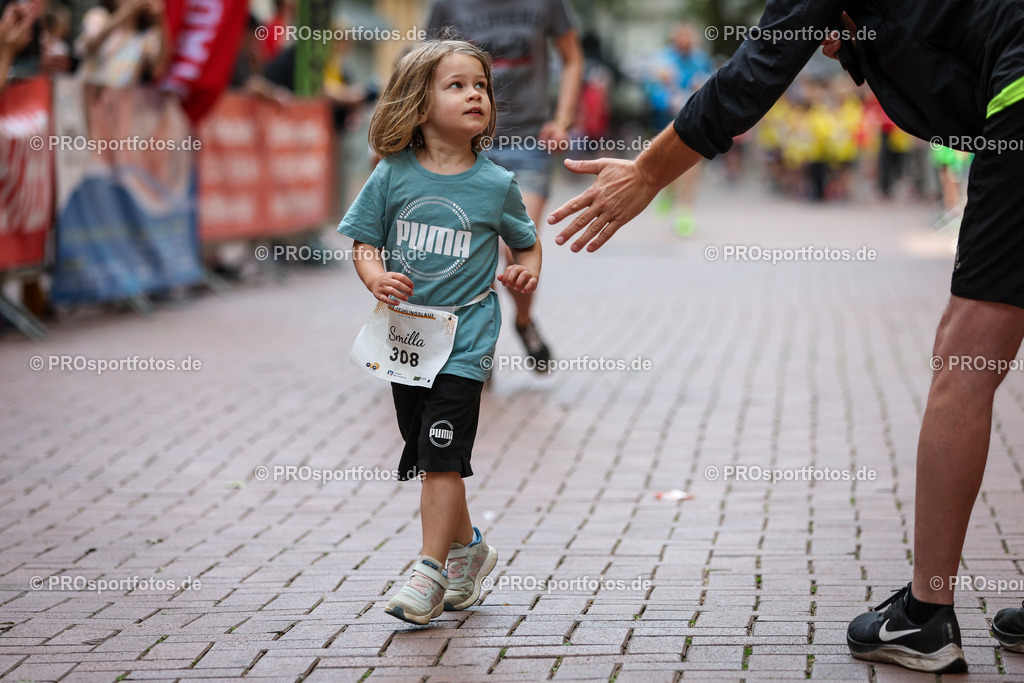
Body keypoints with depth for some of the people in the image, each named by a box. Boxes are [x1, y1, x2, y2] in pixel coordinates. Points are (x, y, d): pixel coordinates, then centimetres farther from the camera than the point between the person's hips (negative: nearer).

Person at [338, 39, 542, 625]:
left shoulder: (497, 184, -5)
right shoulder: (393, 176, -4)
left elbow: (526, 242, 9)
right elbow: (365, 243, 3)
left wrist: (527, 270, -12)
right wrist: (377, 279, -17)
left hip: (464, 339, -3)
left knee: (443, 456, -10)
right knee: (428, 458, 14)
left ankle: (431, 573, -3)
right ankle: (467, 546, 34)